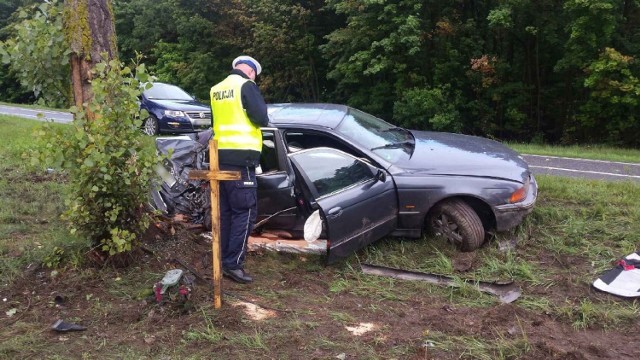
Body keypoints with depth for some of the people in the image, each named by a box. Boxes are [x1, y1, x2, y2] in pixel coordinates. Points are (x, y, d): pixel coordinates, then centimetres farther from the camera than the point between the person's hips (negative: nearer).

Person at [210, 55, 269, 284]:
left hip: (220, 156, 8)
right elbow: (262, 118, -13)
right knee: (245, 212, -3)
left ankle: (223, 261, 19)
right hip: (241, 158, -8)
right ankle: (233, 264, -5)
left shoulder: (216, 90, 16)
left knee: (225, 211, 14)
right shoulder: (246, 85, -6)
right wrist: (262, 114, 7)